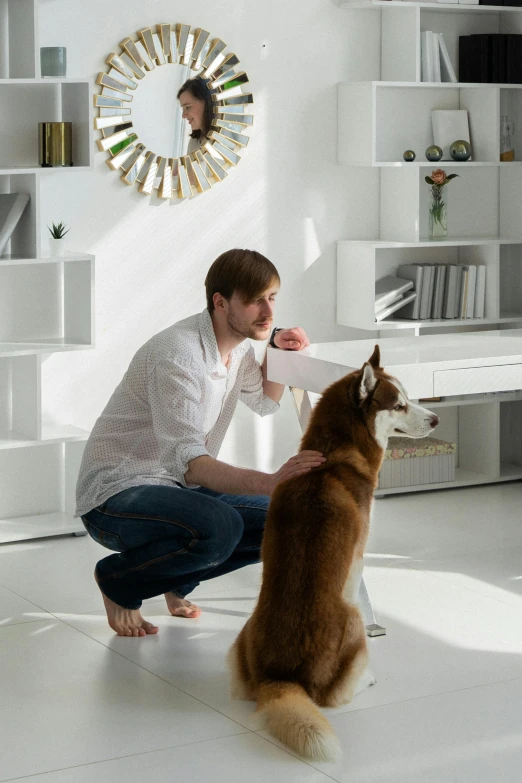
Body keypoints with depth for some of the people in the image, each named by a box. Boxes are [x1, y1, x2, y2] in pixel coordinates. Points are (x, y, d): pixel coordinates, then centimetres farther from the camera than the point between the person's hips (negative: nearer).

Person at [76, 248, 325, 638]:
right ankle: (119, 581, -7)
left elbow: (265, 402, 24)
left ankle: (173, 580, 12)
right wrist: (270, 482, -51)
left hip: (175, 489, 9)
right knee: (219, 526, -35)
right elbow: (187, 462, -36)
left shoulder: (237, 344, 3)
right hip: (115, 496, -9)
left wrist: (279, 351, 3)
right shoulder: (178, 354, -26)